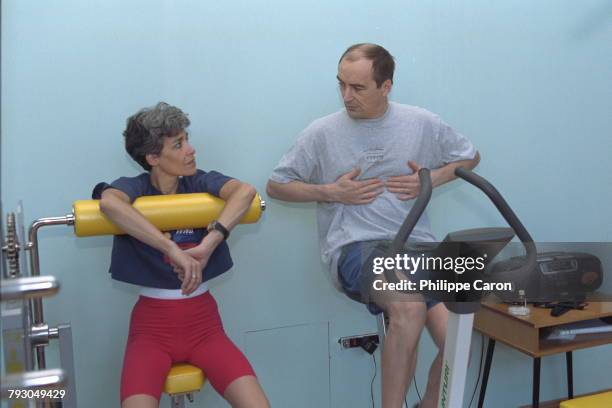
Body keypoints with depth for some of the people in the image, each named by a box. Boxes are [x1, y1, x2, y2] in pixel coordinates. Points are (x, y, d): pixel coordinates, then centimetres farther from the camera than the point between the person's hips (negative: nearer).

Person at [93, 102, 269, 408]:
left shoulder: (200, 183, 1)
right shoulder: (134, 188, -5)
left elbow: (245, 191, -20)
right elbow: (108, 201, -30)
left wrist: (209, 244, -32)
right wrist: (173, 249, -35)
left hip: (202, 319, 2)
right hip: (152, 324, -1)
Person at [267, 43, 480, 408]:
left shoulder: (422, 123, 6)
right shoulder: (323, 133, 0)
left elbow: (470, 157, 21)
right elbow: (277, 185, 9)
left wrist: (432, 180, 2)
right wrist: (332, 192, -5)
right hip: (355, 246, -3)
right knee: (410, 308, -33)